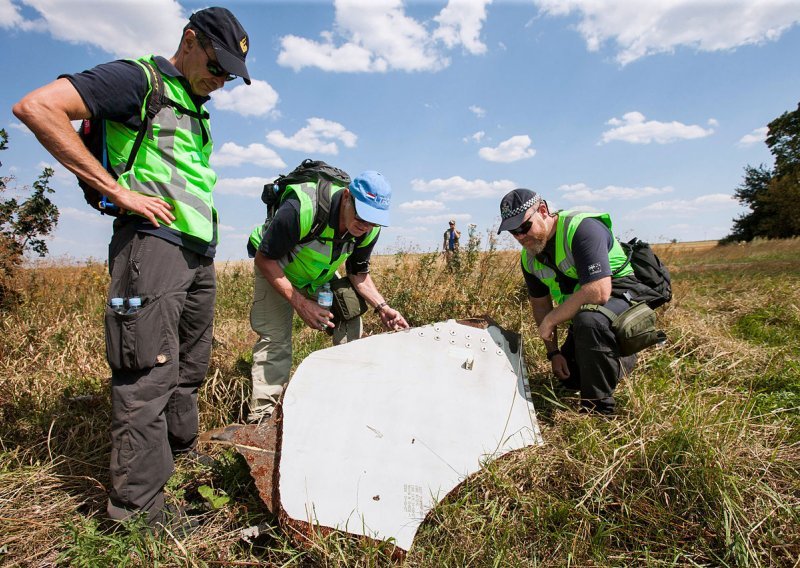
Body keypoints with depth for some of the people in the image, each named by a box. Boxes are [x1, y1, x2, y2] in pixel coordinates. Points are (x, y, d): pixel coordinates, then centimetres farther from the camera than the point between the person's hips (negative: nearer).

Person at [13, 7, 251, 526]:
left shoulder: (195, 110, 24)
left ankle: (182, 456, 30)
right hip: (154, 242, -8)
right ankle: (138, 509, 2)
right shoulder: (139, 79, -1)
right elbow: (36, 107, -12)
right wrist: (120, 191, -15)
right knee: (149, 375, -8)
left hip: (199, 253, 9)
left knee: (190, 370, 14)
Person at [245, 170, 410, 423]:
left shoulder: (369, 229, -21)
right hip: (275, 268, -4)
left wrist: (381, 306, -20)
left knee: (351, 326, -6)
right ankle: (260, 416, -2)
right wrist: (300, 304, -33)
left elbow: (359, 273, -4)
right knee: (274, 338, -15)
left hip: (322, 275, 5)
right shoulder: (302, 209, -39)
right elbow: (264, 259, -28)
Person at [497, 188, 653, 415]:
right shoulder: (529, 258, -4)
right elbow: (540, 304, 8)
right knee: (568, 379, 12)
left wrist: (550, 321, -27)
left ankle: (598, 409, -21)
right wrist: (553, 352, 4)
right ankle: (624, 361, 37)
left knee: (588, 321, -40)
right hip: (581, 313, 8)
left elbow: (598, 292, -38)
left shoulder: (582, 228, -28)